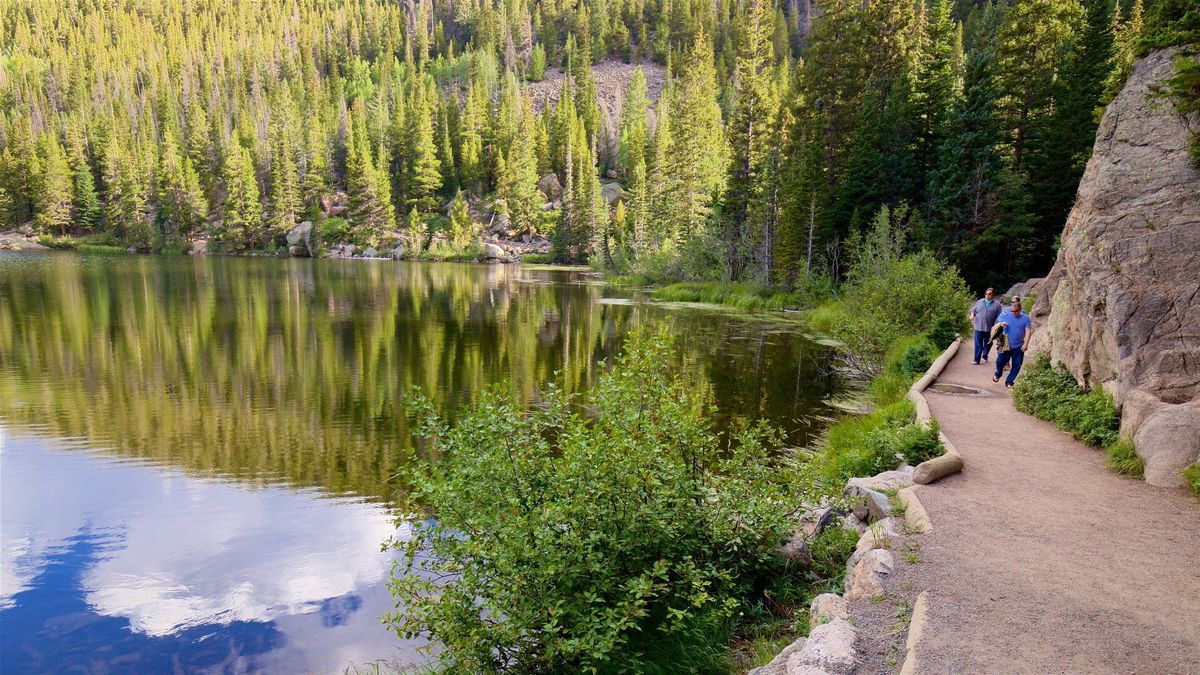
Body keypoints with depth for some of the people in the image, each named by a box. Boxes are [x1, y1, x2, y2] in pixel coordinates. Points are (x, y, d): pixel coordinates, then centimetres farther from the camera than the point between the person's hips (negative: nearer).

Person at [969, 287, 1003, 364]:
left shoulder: (997, 305, -2)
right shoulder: (980, 302, 6)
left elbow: (998, 317, -3)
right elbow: (973, 309, 16)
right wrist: (972, 314, -6)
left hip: (989, 328, 0)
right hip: (978, 327, 0)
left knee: (988, 343, 16)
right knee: (978, 344, 0)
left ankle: (984, 355, 39)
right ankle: (976, 360, 5)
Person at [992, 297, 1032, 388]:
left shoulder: (1025, 318, -3)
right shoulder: (1005, 316, 1)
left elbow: (1028, 331, -9)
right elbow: (997, 323, 12)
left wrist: (1026, 343, -19)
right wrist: (1000, 324, -13)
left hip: (1018, 347, 0)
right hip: (1006, 345, 0)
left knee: (1017, 365, 3)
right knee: (1000, 361, 4)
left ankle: (1009, 382, 17)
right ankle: (998, 374, 35)